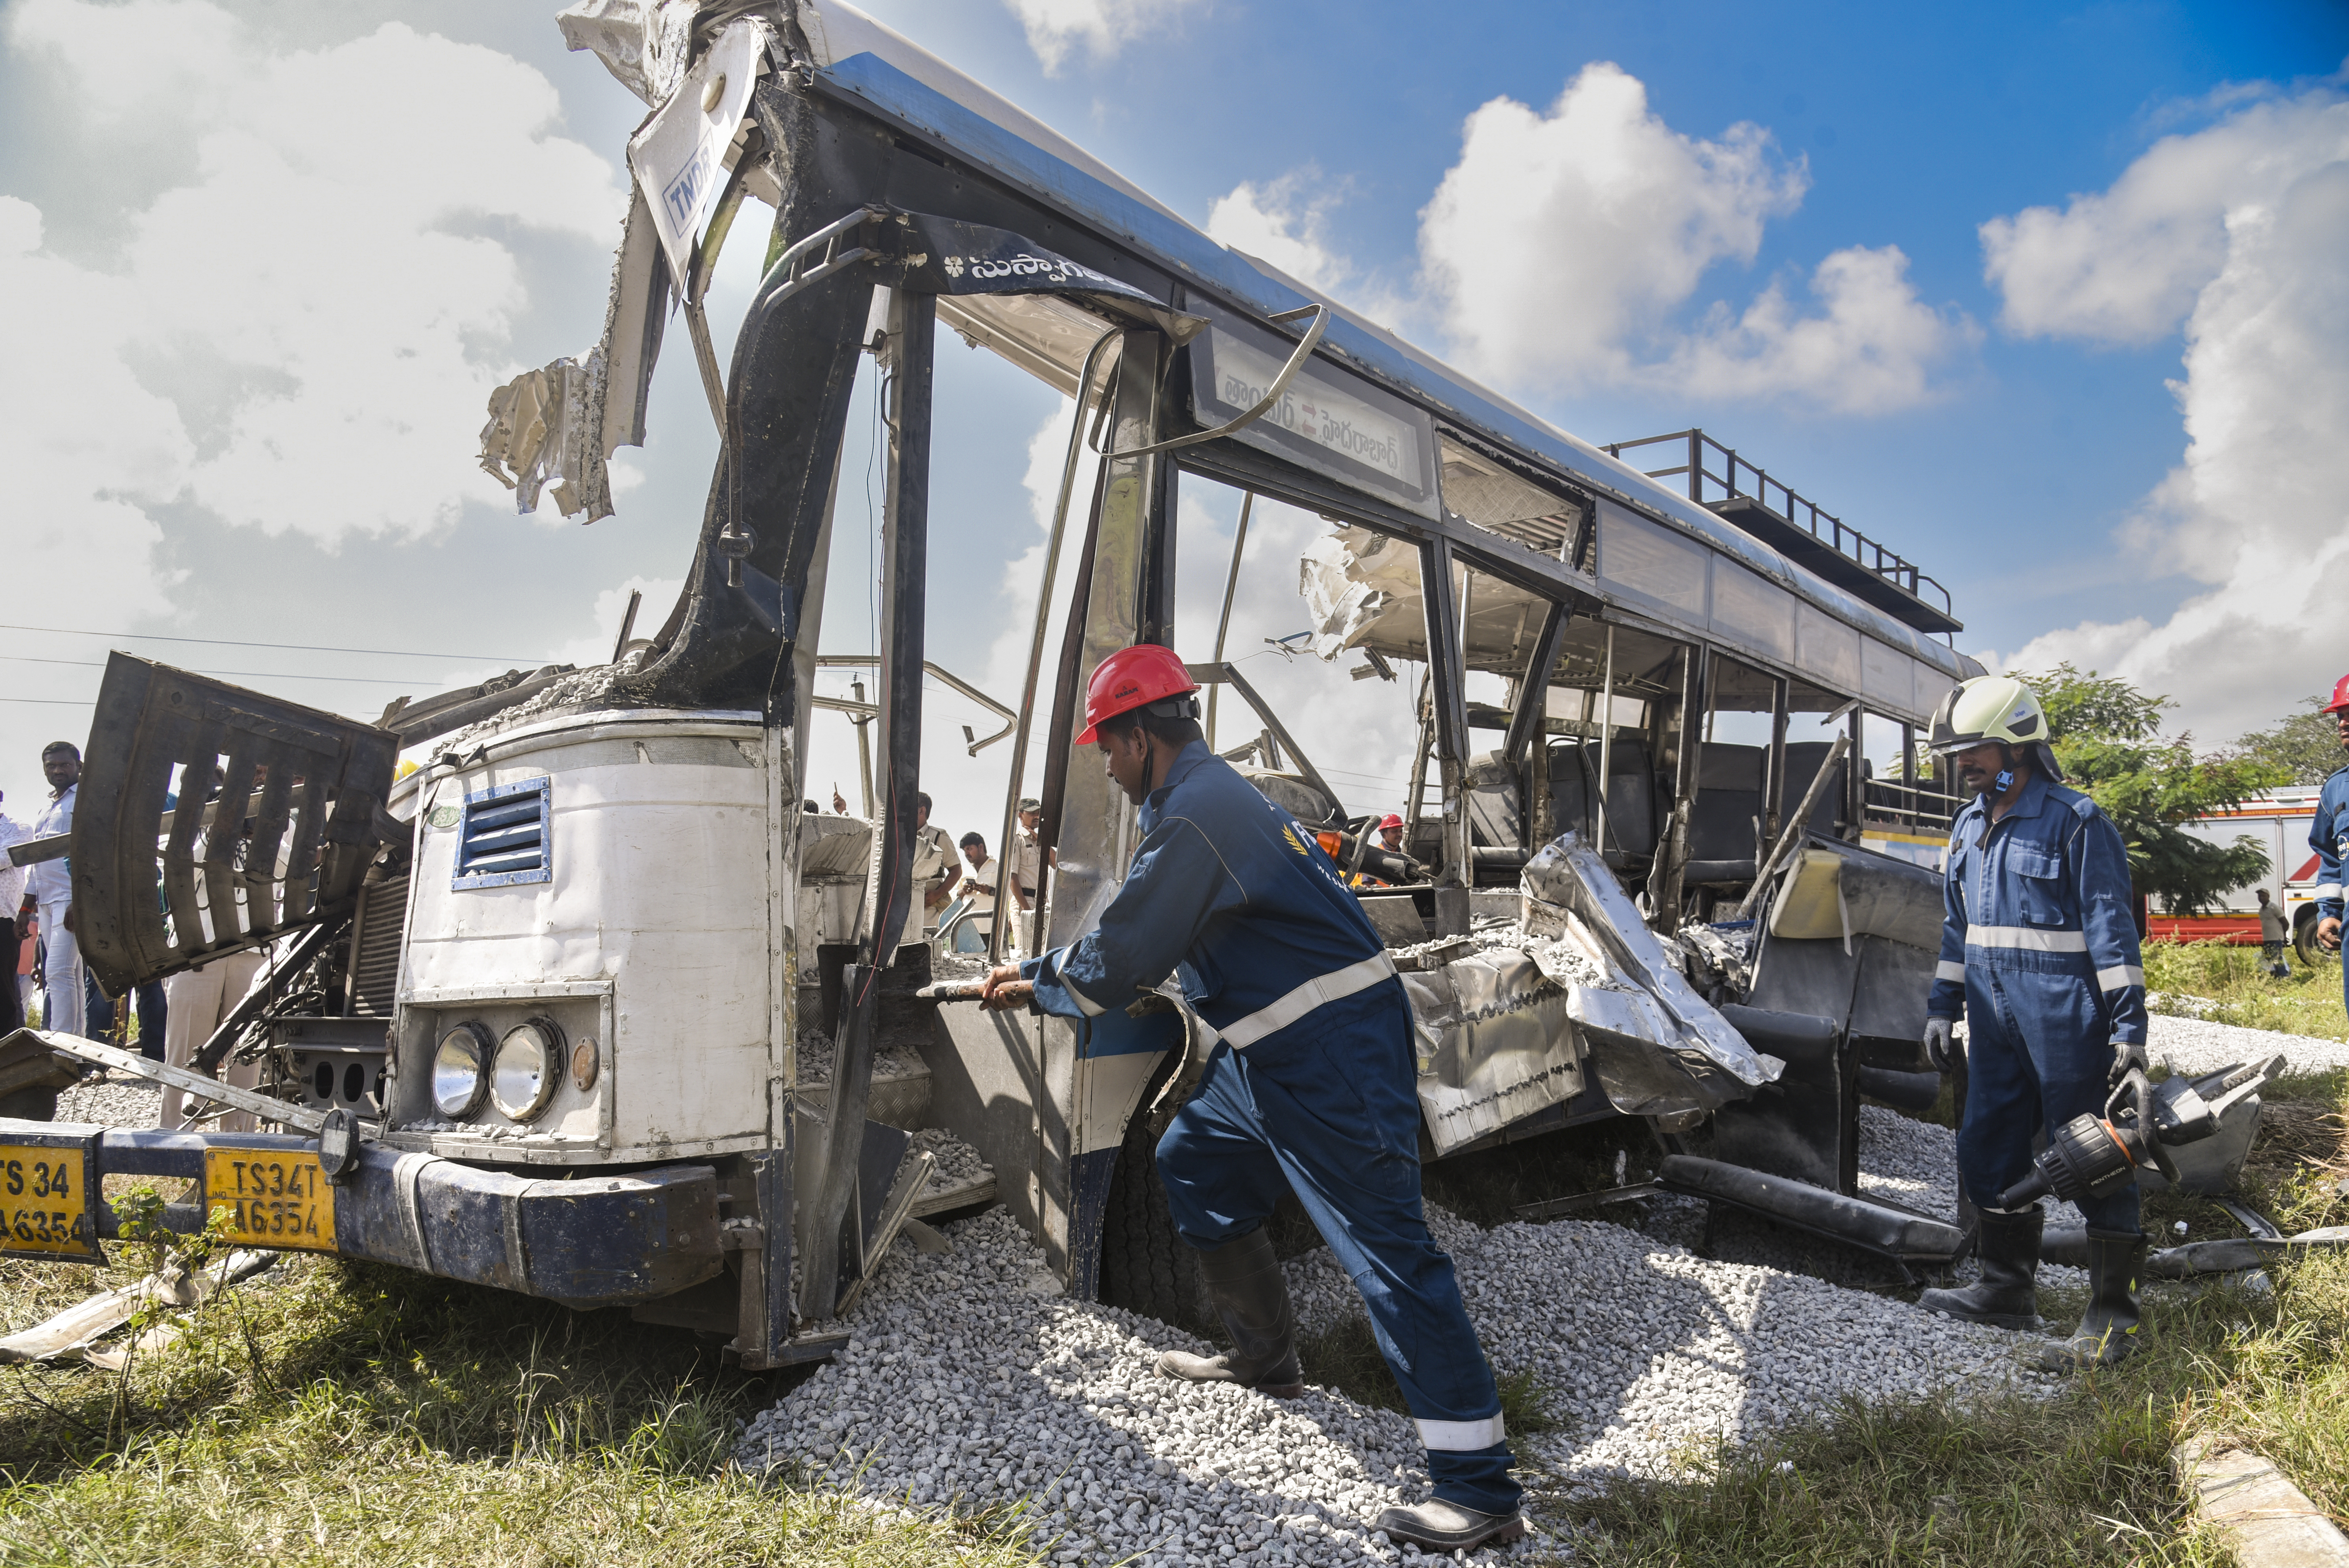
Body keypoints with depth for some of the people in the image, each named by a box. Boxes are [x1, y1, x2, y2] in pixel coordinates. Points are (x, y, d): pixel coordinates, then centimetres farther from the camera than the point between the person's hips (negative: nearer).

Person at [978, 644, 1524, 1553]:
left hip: (1331, 1057, -11)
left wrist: (1039, 990, 3)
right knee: (1192, 1163, 23)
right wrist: (1033, 968, 22)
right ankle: (1265, 1358, 36)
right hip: (1272, 1052, 11)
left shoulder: (1194, 815, -19)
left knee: (1386, 1254, -8)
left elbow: (1119, 964, -17)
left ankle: (1481, 1494, -1)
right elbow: (1138, 931, 24)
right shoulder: (1210, 794, 16)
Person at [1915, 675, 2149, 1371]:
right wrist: (1942, 1007, 18)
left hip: (2067, 1019, -8)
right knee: (1989, 1149, 13)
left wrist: (2129, 1034, -15)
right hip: (1996, 1019, 8)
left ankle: (2112, 1314, 10)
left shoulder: (2075, 822, -10)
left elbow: (2112, 932, -12)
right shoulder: (1969, 825, 12)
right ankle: (2008, 1289, 27)